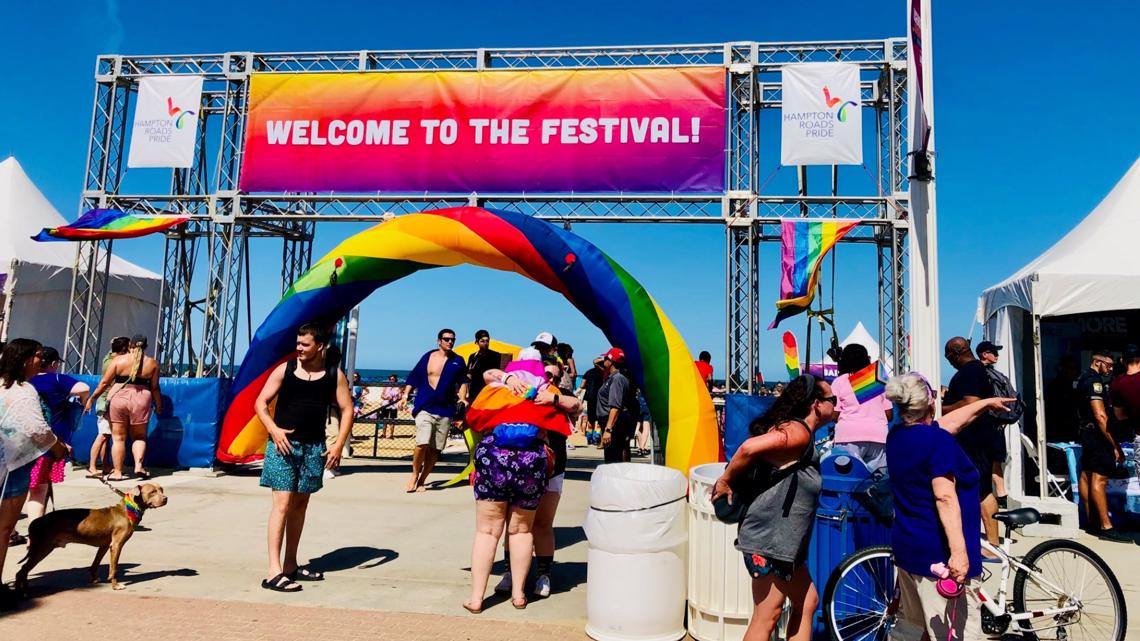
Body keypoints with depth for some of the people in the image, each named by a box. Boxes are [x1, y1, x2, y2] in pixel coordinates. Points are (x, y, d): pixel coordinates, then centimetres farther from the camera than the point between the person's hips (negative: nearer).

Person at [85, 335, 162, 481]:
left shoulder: (119, 360, 1)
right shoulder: (152, 363, 3)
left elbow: (104, 383, 1)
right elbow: (155, 387, 4)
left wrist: (91, 399, 11)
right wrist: (158, 405, 15)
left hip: (119, 399, -1)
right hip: (141, 401, 1)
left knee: (118, 438, 7)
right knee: (139, 437, 15)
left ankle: (117, 472, 10)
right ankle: (138, 465, -2)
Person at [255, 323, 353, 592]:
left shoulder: (334, 374, 1)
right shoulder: (285, 369, -2)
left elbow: (346, 409, 3)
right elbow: (260, 402, 0)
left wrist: (339, 444, -8)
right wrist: (273, 429, -16)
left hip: (314, 448, 3)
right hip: (283, 444, -3)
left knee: (300, 504, 13)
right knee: (282, 503, -8)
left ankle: (291, 564, 24)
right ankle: (274, 572, -7)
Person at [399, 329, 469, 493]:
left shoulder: (458, 361, 6)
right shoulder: (428, 357, 3)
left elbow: (463, 382, 15)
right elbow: (414, 377, 7)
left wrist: (462, 398, -1)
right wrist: (405, 396, -1)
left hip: (446, 410, 2)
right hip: (425, 407, -2)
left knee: (435, 449, 4)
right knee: (422, 444, -16)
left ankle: (422, 481, 19)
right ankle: (414, 476, 6)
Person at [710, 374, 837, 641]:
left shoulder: (801, 433, 14)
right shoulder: (798, 432, -18)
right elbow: (750, 447, -33)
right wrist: (725, 481, -20)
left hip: (783, 541, 10)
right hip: (770, 539, -10)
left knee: (807, 602, 18)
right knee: (767, 615, -2)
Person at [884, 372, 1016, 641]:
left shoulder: (896, 436, 8)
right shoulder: (937, 440, -16)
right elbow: (945, 497, -25)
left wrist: (987, 403, 34)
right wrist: (959, 551, -25)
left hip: (905, 546, 8)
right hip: (938, 552, -8)